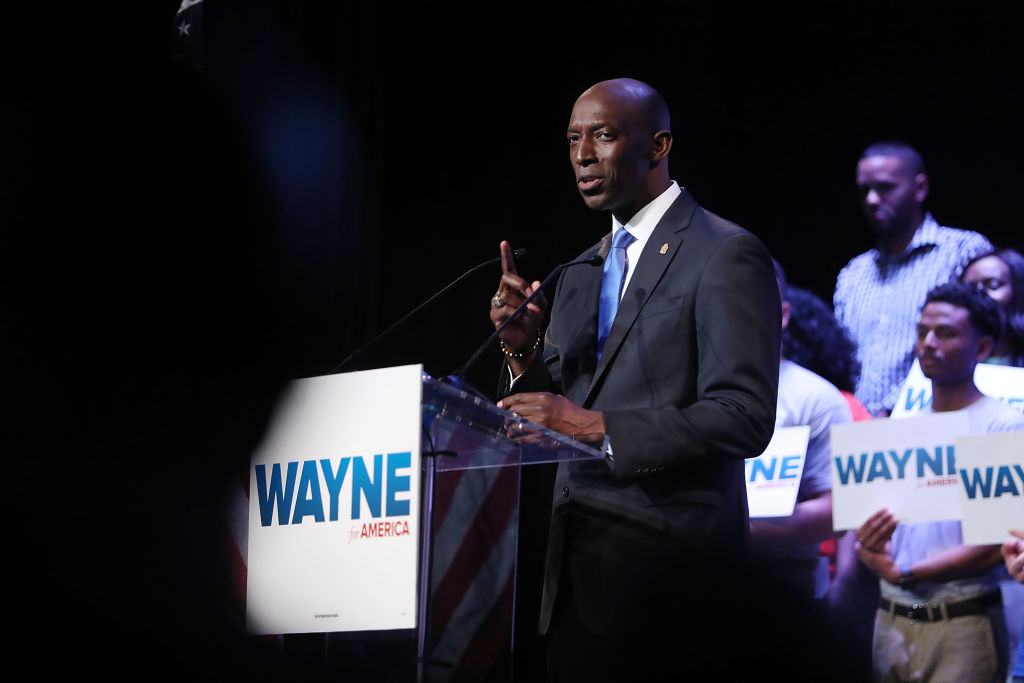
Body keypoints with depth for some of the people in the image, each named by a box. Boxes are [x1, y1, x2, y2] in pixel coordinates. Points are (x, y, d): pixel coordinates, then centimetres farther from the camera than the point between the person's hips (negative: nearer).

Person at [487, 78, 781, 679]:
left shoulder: (727, 256, -8)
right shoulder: (582, 271, 16)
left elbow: (745, 419, -17)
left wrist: (598, 426, -22)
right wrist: (522, 349, -3)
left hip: (668, 561, -7)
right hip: (577, 556, 7)